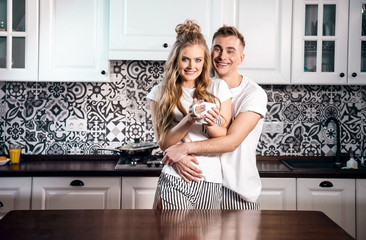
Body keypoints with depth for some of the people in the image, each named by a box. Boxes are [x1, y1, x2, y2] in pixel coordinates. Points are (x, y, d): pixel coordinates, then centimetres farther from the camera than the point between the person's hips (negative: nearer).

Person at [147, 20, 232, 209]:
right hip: (174, 181, -1)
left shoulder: (218, 88, 7)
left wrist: (211, 125, -16)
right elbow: (163, 142, -3)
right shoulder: (160, 93, 4)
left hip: (210, 181, 2)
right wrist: (189, 120, -19)